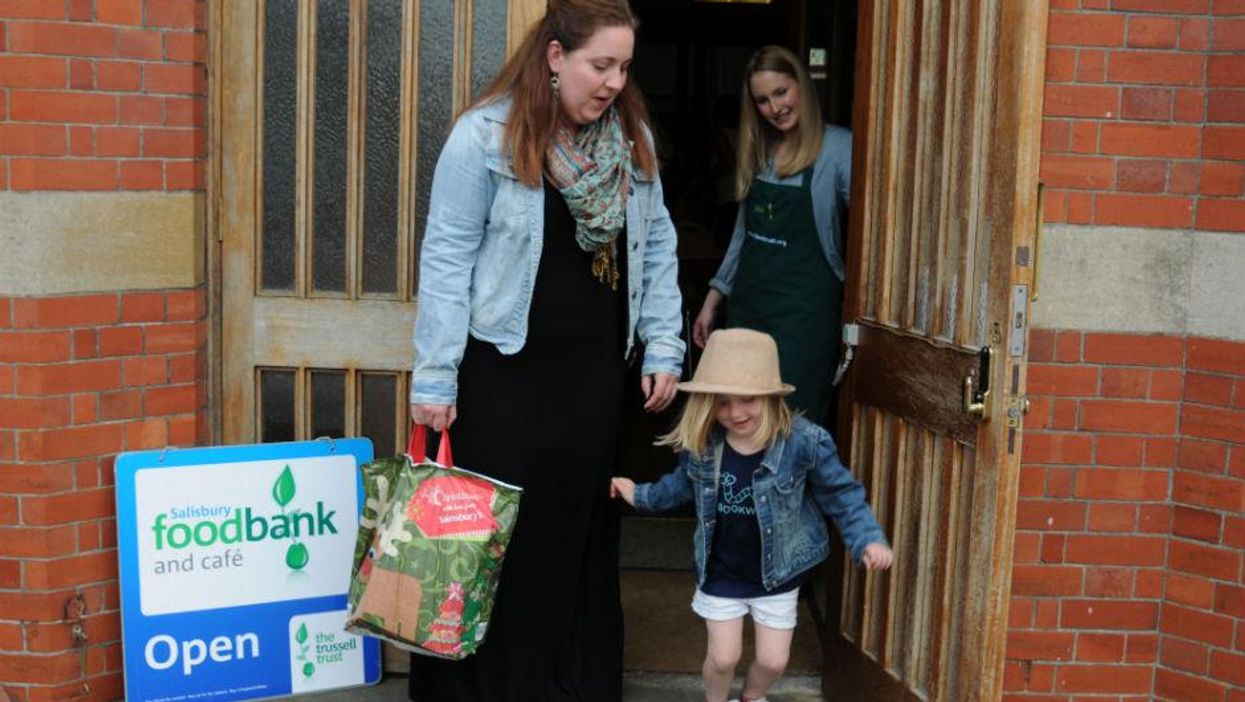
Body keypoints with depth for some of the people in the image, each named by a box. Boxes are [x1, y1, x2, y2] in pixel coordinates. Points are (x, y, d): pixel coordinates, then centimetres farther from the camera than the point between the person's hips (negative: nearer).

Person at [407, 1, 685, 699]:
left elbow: (657, 247, 11)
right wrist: (435, 378, -12)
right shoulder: (486, 135, -11)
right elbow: (448, 260, -11)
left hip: (595, 370, 5)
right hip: (505, 369, -4)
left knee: (582, 530, 12)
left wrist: (663, 348, 5)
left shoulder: (633, 136, 5)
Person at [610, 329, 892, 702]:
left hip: (777, 573, -1)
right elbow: (684, 483, 9)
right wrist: (640, 495, 17)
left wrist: (868, 539, -21)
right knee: (723, 657, 9)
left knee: (773, 660, 12)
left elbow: (840, 493, -12)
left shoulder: (803, 441, -25)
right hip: (721, 573, 1)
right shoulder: (701, 442, -14)